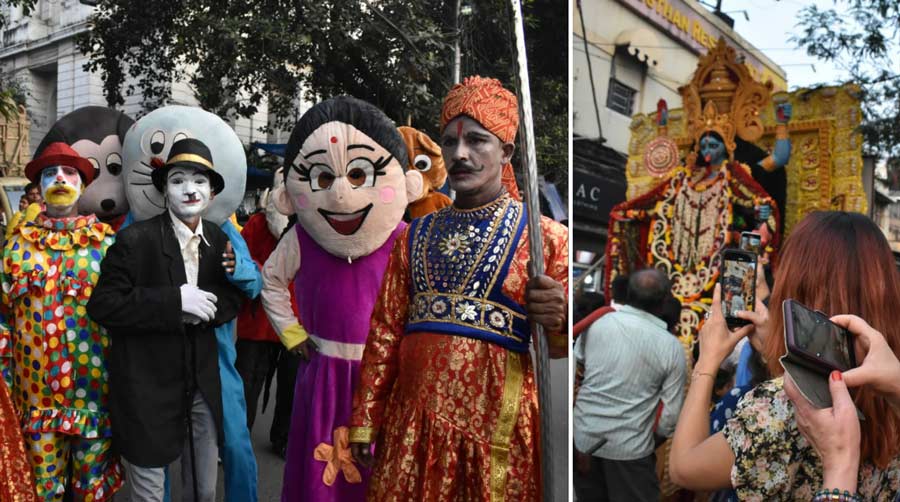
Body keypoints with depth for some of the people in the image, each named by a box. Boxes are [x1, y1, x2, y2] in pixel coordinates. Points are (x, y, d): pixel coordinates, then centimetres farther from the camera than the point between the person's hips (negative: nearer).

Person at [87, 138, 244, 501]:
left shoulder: (219, 240, 2)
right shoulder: (135, 239, -13)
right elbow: (102, 305, -16)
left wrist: (201, 310, -15)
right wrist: (175, 301, -25)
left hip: (202, 386, 5)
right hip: (146, 390, -4)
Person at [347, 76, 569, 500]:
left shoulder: (546, 237, -2)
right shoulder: (415, 236, 10)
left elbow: (561, 339, -1)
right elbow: (385, 331, 12)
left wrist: (559, 320, -23)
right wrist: (365, 418, 9)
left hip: (498, 427, -3)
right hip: (412, 421, 4)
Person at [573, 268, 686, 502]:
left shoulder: (595, 323, -3)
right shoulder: (671, 347, -8)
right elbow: (670, 413, -4)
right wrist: (655, 440, 14)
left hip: (583, 438, 3)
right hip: (629, 447, -3)